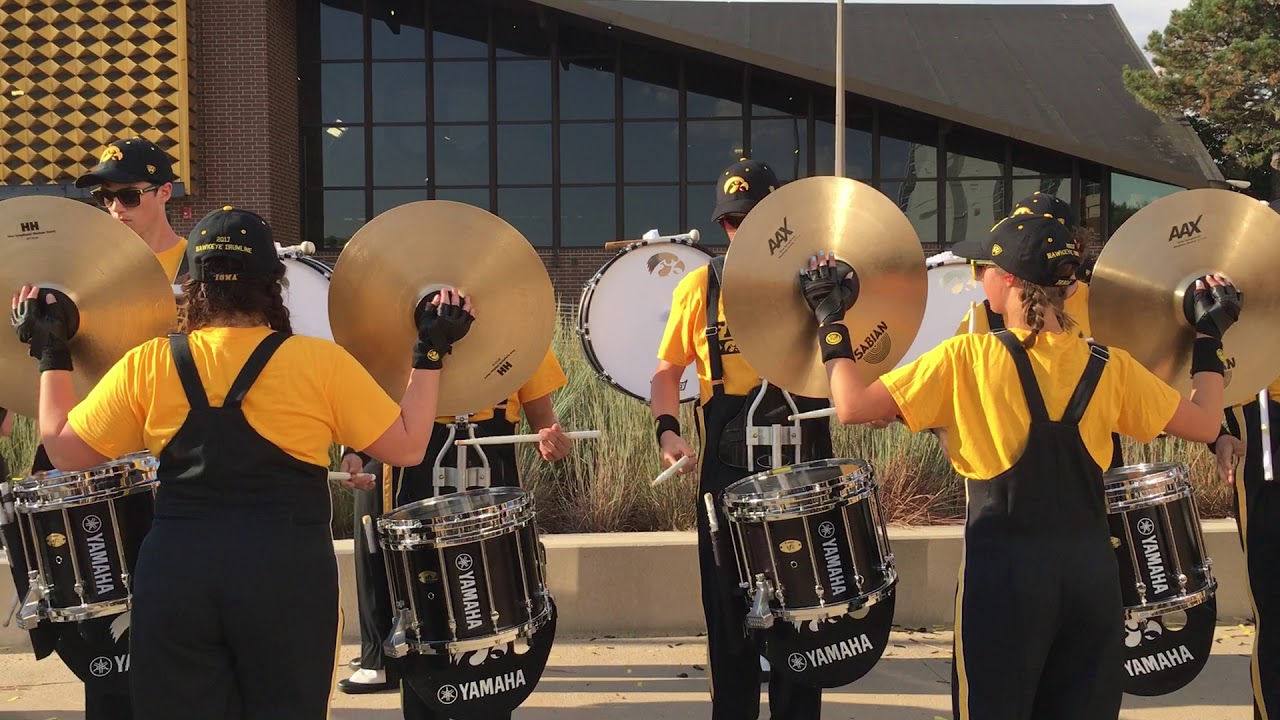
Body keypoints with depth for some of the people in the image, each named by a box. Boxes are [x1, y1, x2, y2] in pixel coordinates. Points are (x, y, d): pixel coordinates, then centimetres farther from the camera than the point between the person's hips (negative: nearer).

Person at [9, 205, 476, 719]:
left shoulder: (148, 365, 1)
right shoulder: (321, 363, -4)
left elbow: (64, 450, 8)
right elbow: (407, 446, -2)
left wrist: (51, 353, 20)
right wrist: (431, 351, 9)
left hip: (177, 573, 1)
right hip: (288, 573, -1)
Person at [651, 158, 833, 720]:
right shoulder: (701, 287, 4)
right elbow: (668, 368, 9)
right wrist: (667, 429, -8)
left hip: (803, 464, -1)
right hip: (726, 468, 1)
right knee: (729, 607, 9)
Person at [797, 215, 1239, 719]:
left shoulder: (966, 359, -10)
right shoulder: (1110, 368, 0)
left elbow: (852, 408, -13)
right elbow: (1204, 425, 7)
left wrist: (831, 322, 1)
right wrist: (1208, 339, 21)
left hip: (1004, 569, -3)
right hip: (1090, 569, 3)